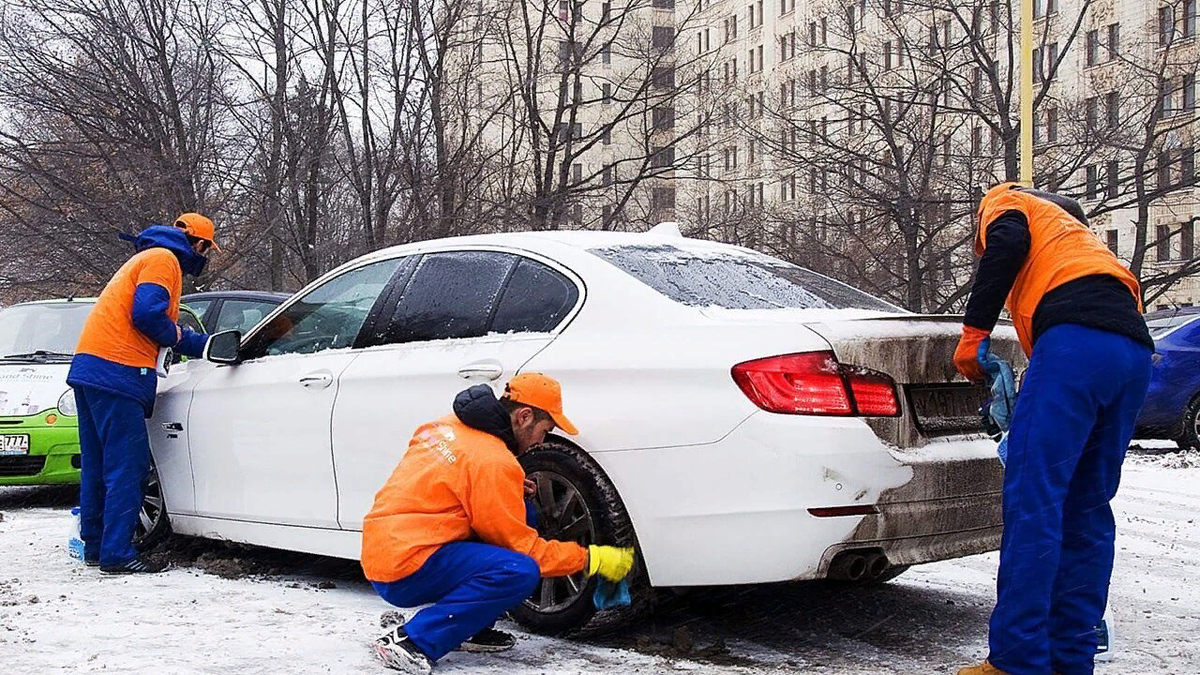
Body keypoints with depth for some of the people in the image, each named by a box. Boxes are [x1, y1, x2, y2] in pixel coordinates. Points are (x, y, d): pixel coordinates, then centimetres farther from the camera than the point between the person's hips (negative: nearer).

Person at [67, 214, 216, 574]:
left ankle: (95, 545, 20)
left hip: (89, 368, 11)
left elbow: (168, 333, 31)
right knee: (127, 466, -10)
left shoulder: (146, 258, 29)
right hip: (116, 372, -11)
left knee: (98, 464, 14)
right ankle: (117, 554, -10)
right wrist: (174, 335, 0)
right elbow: (147, 314, -18)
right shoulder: (163, 259, -3)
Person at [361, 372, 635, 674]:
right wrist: (591, 559, -1)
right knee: (521, 572, -25)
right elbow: (522, 547, -11)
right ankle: (411, 640, -17)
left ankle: (471, 630, 10)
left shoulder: (448, 426, 10)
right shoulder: (494, 462, -16)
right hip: (405, 573, -10)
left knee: (522, 514, 11)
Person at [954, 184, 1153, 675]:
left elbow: (1006, 244, -2)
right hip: (1135, 348, 8)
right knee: (1087, 508, 10)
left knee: (1031, 498, -11)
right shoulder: (1077, 234, 42)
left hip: (1079, 336, -8)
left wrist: (974, 331, -3)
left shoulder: (1004, 199, 23)